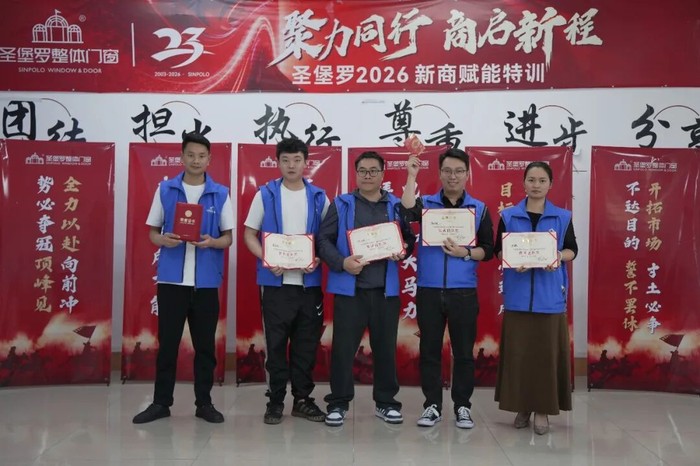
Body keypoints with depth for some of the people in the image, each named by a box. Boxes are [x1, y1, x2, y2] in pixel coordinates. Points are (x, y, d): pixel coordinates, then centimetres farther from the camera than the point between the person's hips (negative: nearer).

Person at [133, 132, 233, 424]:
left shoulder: (220, 194, 3)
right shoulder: (165, 190, 5)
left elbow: (228, 237, 6)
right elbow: (152, 232, 9)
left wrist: (212, 242, -15)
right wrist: (164, 240, -14)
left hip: (206, 281, 0)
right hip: (172, 279, 0)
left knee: (205, 344, 7)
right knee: (167, 342, 6)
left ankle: (204, 403, 19)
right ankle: (161, 402, 19)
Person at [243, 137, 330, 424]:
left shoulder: (319, 197, 6)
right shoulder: (265, 194, 2)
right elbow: (249, 234, 3)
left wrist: (318, 259, -11)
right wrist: (266, 259, -14)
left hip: (309, 281, 2)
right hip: (275, 281, -2)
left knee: (307, 343, 8)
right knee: (276, 343, 4)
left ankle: (303, 399, 20)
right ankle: (276, 400, 15)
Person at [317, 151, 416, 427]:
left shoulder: (396, 206, 10)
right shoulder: (341, 205, 4)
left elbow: (409, 239, 15)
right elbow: (324, 240, -2)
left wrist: (404, 250, -7)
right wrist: (342, 262, -16)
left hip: (386, 289, 2)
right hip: (349, 288, -2)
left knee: (385, 347, 9)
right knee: (343, 347, 2)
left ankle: (385, 402, 23)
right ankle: (338, 403, 15)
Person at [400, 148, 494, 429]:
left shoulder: (479, 209, 6)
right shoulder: (426, 203, 5)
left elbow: (488, 250, 4)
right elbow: (407, 211, -17)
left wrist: (465, 253, -13)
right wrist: (412, 175, -18)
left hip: (464, 291, 0)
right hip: (429, 290, 0)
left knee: (464, 351, 6)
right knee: (429, 350, 6)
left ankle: (462, 406, 19)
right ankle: (432, 405, 18)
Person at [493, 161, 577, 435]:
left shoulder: (562, 217, 6)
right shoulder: (508, 215, 6)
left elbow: (572, 249, 7)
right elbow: (498, 250, 7)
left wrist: (559, 256, -15)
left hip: (550, 293, 0)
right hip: (518, 293, 0)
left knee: (547, 351, 2)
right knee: (517, 351, 3)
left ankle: (542, 409, 11)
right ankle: (522, 406, 14)